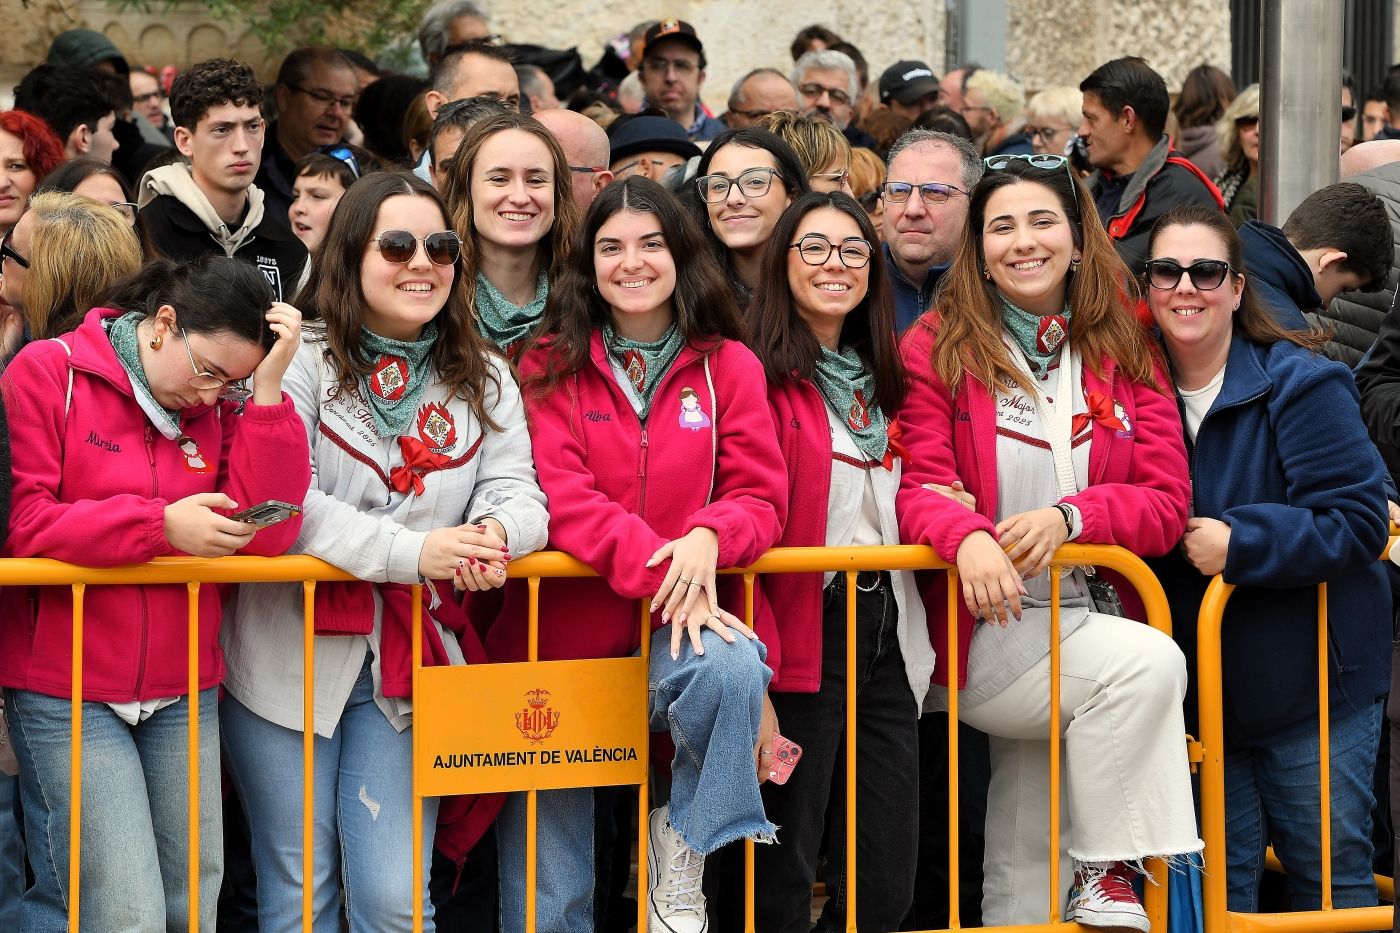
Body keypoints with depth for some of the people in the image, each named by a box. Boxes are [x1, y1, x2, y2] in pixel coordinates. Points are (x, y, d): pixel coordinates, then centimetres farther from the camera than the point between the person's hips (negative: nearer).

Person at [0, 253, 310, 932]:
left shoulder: (222, 407, 8)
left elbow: (268, 534, -2)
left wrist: (265, 389, -8)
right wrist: (160, 526, -19)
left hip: (183, 692, 5)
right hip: (66, 693, -5)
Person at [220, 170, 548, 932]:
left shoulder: (484, 379, 11)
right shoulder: (300, 361, -7)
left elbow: (516, 491, 1)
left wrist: (494, 534, -24)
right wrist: (412, 553, -25)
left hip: (407, 665, 3)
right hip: (290, 658, -3)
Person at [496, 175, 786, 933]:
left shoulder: (728, 365, 7)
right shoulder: (551, 365, 2)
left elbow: (759, 498, 1)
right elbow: (560, 495, -10)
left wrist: (708, 538, -23)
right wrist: (656, 565, -25)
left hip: (689, 618, 1)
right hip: (568, 623, 0)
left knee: (733, 670, -36)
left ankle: (682, 845, -13)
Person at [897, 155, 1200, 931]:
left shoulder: (1124, 354, 8)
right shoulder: (937, 347, 0)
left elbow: (1166, 502, 0)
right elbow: (916, 489, -8)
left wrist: (1067, 517, -20)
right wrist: (968, 535, -32)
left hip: (1086, 623, 4)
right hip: (981, 634, -4)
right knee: (1146, 663, -28)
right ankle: (1109, 867, -13)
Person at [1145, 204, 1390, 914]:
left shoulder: (1301, 385, -13)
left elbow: (1358, 523, -20)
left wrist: (1238, 544, -25)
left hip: (1312, 686, -4)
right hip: (1202, 688, 4)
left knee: (1330, 876, 5)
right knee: (1216, 888, 8)